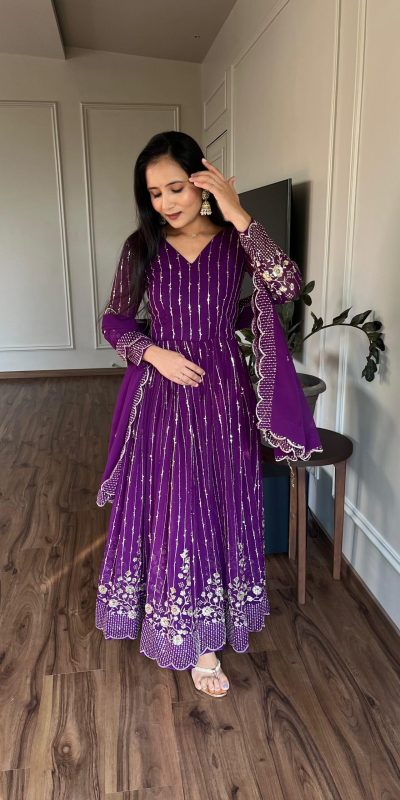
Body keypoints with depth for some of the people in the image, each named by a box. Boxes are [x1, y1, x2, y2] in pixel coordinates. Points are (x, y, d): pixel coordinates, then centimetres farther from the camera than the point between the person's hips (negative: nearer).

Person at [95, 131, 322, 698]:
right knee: (166, 507, 7)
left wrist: (238, 215, -22)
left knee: (218, 506, 8)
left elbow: (288, 286, -21)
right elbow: (114, 320, 6)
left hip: (221, 393, 0)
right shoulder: (142, 247, 1)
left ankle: (203, 643, 29)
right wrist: (154, 353, -11)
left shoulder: (236, 242, -3)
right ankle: (195, 638, 31)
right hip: (159, 393, 1)